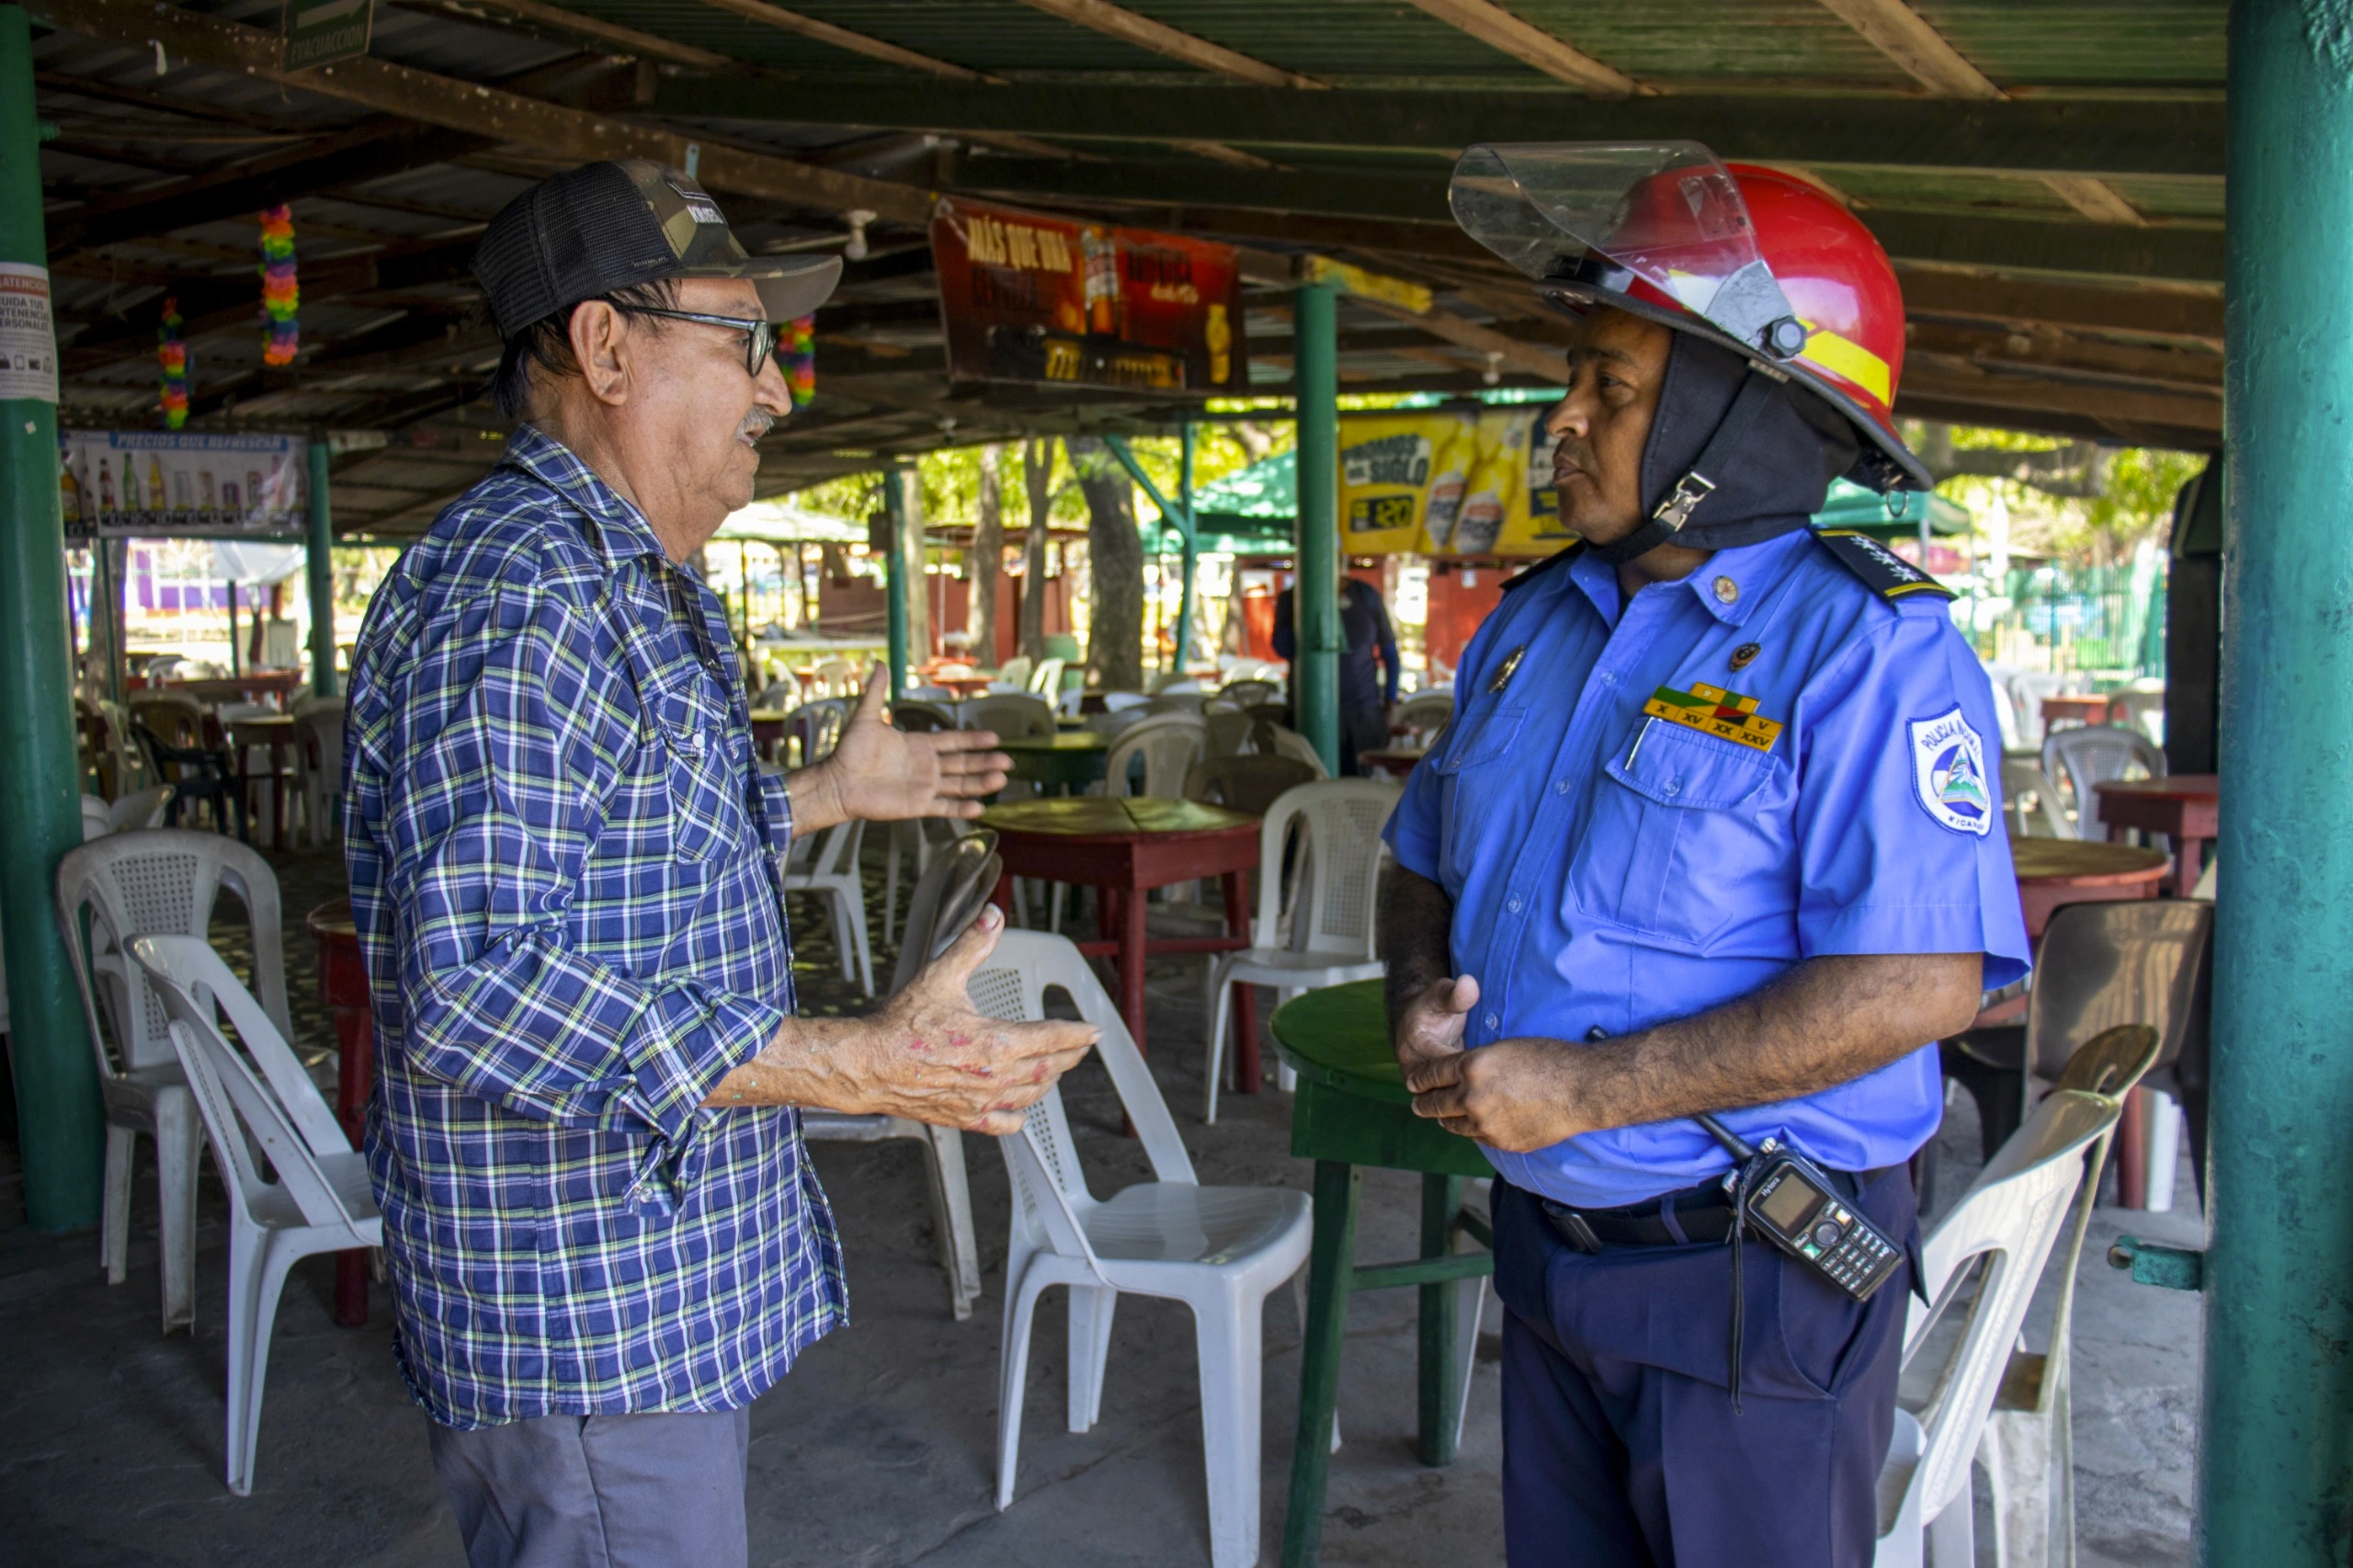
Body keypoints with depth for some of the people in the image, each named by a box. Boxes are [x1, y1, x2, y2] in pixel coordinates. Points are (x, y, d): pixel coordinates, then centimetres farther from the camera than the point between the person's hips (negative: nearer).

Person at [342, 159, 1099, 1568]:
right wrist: (861, 1067, -33)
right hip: (586, 1323, -10)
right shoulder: (518, 590, -22)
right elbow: (477, 987, -31)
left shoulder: (645, 590, 13)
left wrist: (827, 795, 27)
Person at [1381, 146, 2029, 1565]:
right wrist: (1421, 995, -6)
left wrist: (1590, 1088, -25)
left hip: (1755, 1279, -6)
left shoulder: (1868, 648, -17)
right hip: (1549, 1239, 7)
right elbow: (1430, 860, 17)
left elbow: (1921, 981, -26)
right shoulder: (1537, 619, 7)